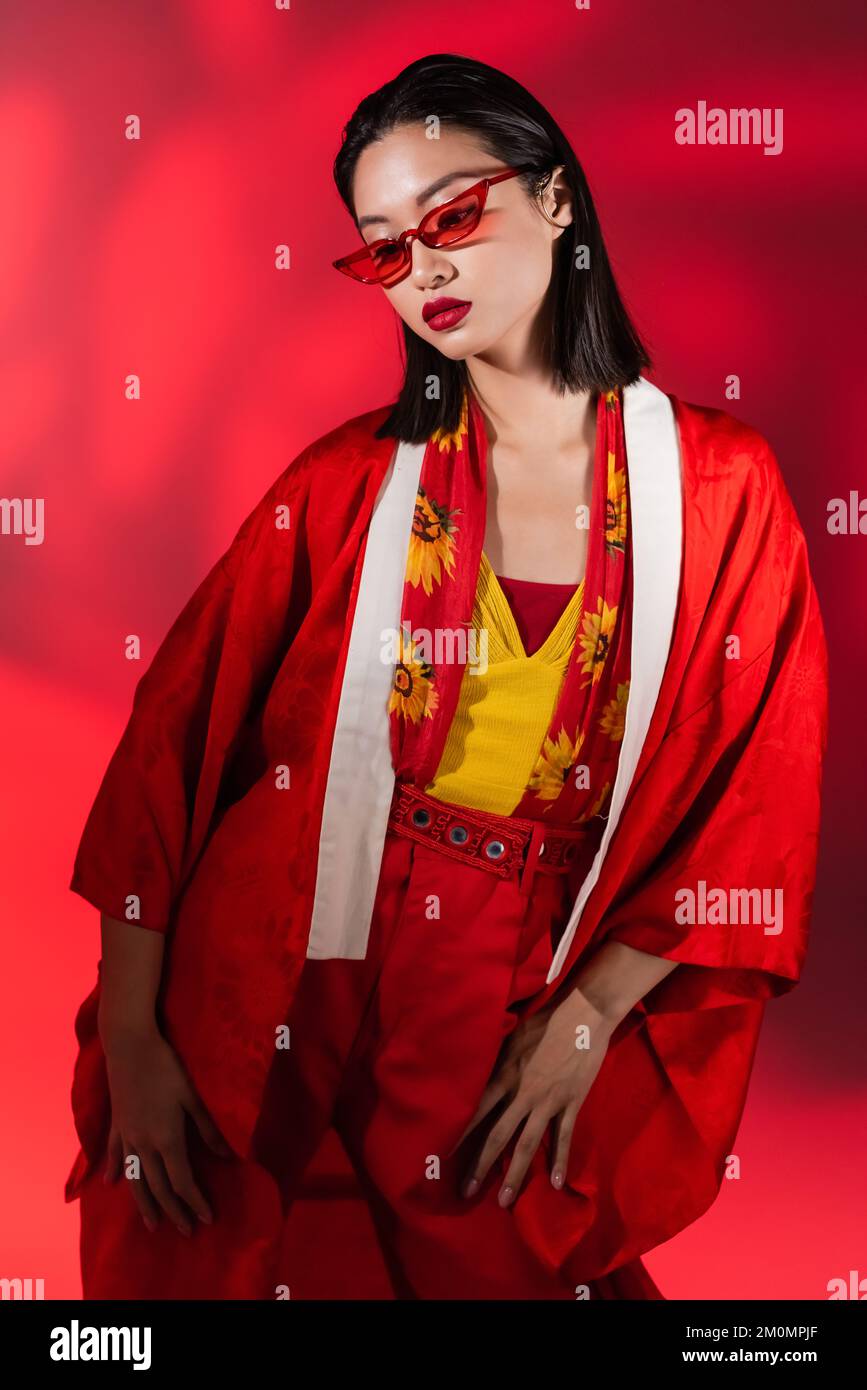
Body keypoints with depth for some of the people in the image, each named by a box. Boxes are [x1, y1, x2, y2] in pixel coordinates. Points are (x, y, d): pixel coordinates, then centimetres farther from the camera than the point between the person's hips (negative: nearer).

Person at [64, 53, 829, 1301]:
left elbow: (759, 797, 0)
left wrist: (588, 1018, -6)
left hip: (518, 1002, 0)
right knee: (181, 1264, 6)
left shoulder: (720, 485, -1)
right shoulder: (349, 481, -1)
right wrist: (131, 1040, -9)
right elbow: (172, 740, -3)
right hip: (265, 976, 1)